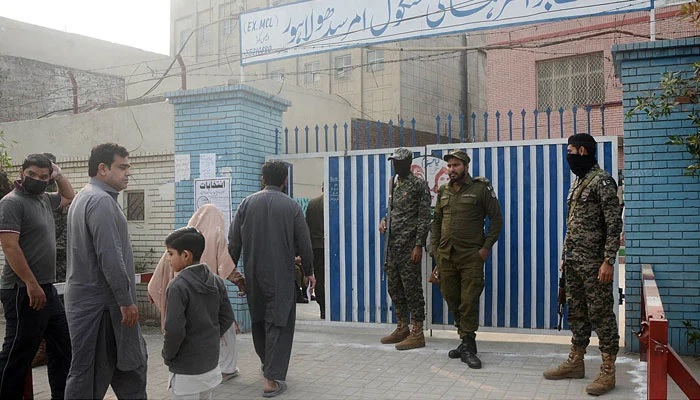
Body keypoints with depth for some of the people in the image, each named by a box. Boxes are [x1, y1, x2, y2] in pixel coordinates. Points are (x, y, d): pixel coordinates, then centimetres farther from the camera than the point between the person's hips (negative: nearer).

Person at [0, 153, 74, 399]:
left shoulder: (44, 200, 14)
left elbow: (69, 196, 35)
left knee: (63, 348, 14)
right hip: (24, 291, -9)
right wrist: (32, 284, -24)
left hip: (47, 289, 9)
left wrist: (58, 175, 15)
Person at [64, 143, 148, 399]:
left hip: (90, 297, 10)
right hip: (100, 301, -10)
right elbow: (110, 258, -24)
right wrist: (126, 300, -18)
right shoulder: (101, 200, -17)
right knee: (91, 370, 0)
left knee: (129, 362, 14)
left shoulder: (86, 197, 16)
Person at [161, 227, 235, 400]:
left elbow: (175, 329, -21)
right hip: (211, 365, 7)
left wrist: (167, 355, -6)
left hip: (186, 370, -7)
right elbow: (227, 318, 5)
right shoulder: (217, 281, 1)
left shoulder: (178, 286, -19)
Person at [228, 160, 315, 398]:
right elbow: (303, 243, -3)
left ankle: (267, 362, 38)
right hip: (281, 275, -3)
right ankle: (272, 378, -4)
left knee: (258, 319, 20)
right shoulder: (291, 206, -6)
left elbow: (234, 241, 2)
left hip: (253, 274, 4)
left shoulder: (247, 203, 1)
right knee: (278, 323, 1)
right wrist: (309, 271, 9)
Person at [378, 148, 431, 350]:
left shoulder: (419, 185, -7)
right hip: (392, 245, 8)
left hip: (409, 246, -8)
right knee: (394, 287, 12)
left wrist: (418, 245, -17)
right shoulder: (391, 183, 15)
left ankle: (417, 333, 3)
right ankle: (402, 328, 24)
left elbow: (424, 217, -11)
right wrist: (383, 220, 3)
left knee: (412, 288, -4)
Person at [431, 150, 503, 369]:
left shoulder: (480, 189, -3)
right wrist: (434, 247, 10)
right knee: (452, 300, 10)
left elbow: (496, 218, -1)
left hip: (471, 255, -5)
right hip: (445, 255, 5)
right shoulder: (443, 191, 12)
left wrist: (486, 247, -7)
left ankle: (467, 346, 1)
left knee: (469, 302, -6)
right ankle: (466, 341, 25)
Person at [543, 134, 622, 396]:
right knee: (576, 313, 14)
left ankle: (608, 371, 7)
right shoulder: (578, 181, 16)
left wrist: (608, 261, -21)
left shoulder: (602, 181, -12)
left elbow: (614, 224, -16)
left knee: (601, 315, -1)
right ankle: (575, 362, 25)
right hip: (573, 262, 9)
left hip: (593, 263, -9)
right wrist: (565, 256, 18)